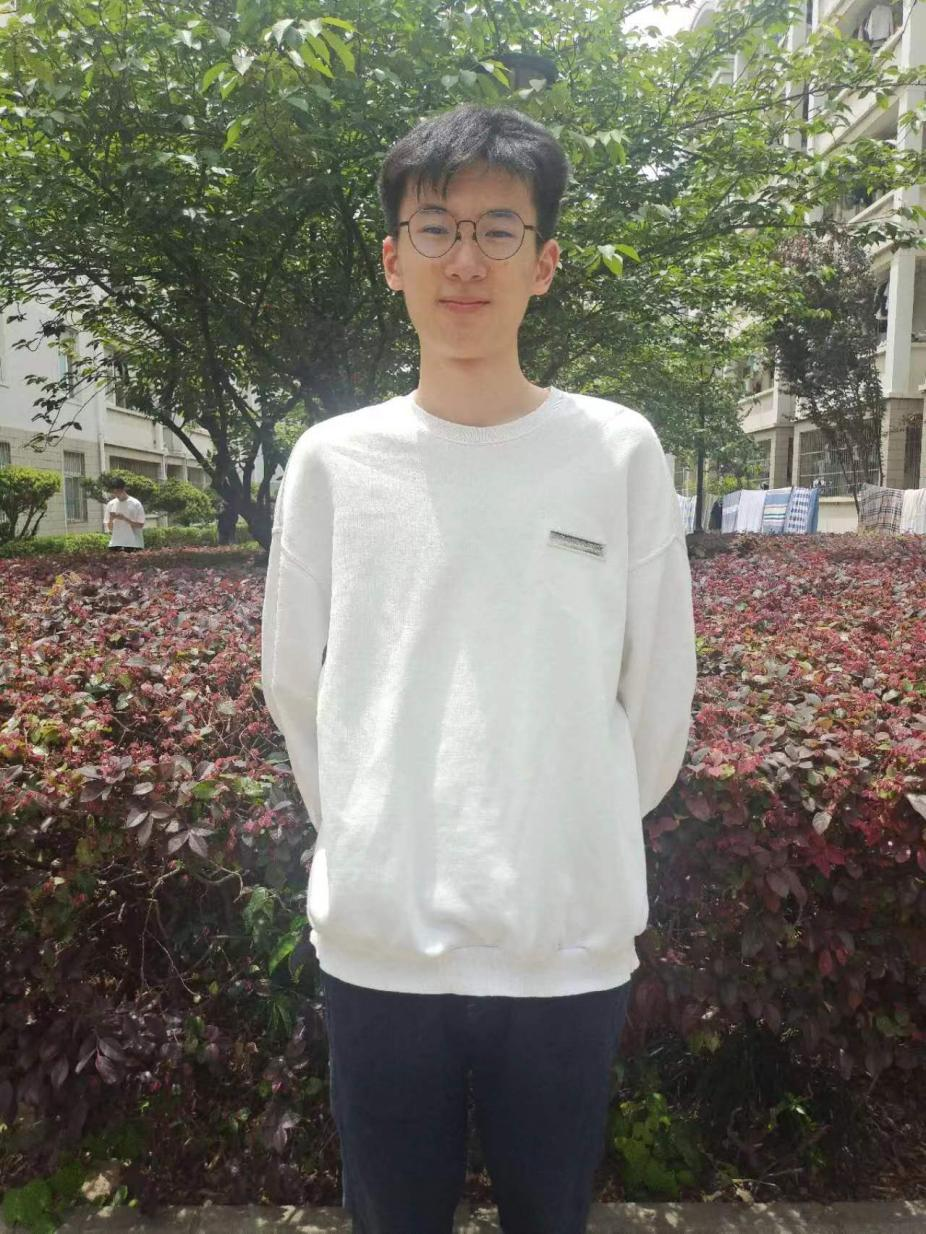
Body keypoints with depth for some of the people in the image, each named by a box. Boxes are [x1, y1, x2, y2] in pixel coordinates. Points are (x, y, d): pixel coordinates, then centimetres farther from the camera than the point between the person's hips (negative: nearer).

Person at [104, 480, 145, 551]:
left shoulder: (135, 504, -2)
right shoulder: (110, 504, 8)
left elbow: (140, 525, -5)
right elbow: (108, 527, 11)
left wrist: (125, 518, -15)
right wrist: (111, 519, -11)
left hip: (133, 545, -3)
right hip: (115, 544, 3)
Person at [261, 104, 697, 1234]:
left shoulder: (621, 452, -3)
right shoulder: (334, 460, -1)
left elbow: (658, 699, 4)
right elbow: (294, 689, 7)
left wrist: (576, 849, 9)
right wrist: (367, 850, 9)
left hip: (571, 948, 0)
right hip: (376, 944, 1)